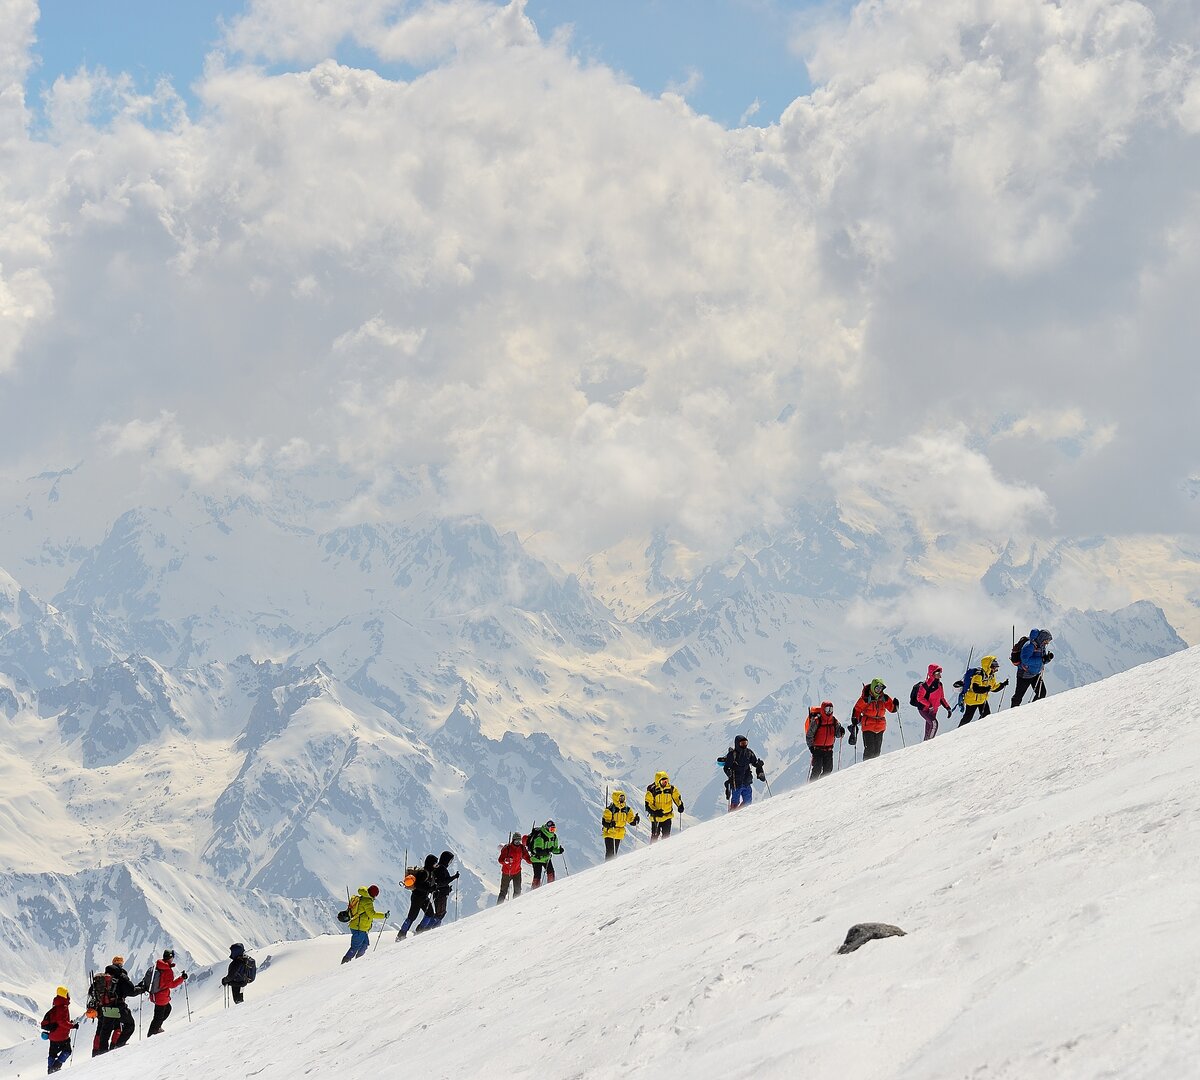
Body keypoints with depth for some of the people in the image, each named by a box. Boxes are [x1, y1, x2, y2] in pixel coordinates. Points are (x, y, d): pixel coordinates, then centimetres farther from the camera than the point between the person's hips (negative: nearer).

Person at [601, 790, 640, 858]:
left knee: (615, 852, 12)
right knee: (610, 851, -13)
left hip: (620, 834, 5)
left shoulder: (627, 809, 1)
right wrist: (610, 824, -35)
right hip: (610, 832, -5)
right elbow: (604, 822, -15)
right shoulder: (610, 809, -15)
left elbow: (631, 821, 7)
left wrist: (636, 820, -15)